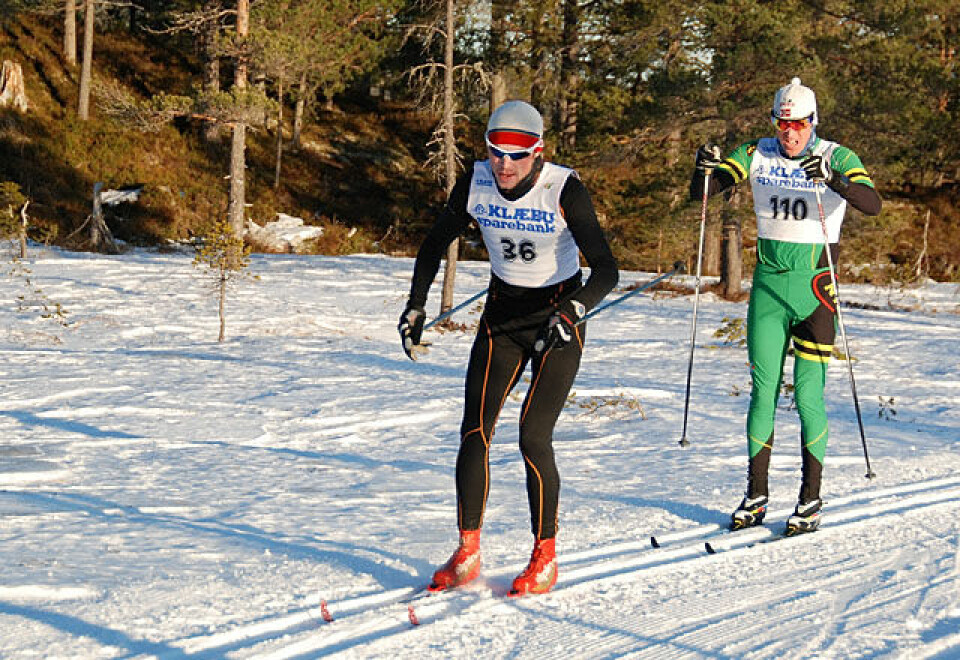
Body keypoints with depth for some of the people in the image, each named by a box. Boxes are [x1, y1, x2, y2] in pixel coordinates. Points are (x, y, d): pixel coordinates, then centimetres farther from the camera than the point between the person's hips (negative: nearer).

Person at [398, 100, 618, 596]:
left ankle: (545, 557, 2)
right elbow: (434, 246, 5)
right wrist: (416, 308, -4)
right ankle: (467, 554, 3)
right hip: (501, 314, 4)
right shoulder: (475, 183, -10)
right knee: (474, 430, -7)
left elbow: (606, 271, -26)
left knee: (533, 436, -13)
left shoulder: (564, 190, -22)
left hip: (559, 316, -4)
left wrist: (572, 312, -43)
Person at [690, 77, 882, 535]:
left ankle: (811, 500, 7)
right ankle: (756, 496, 12)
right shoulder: (757, 155, 3)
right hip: (768, 285, 3)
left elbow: (872, 204, -22)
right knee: (763, 393, 4)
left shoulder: (837, 158, -6)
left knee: (808, 396, -3)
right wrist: (704, 168, -23)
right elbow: (701, 194, -1)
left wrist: (833, 179, -39)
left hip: (814, 287, -3)